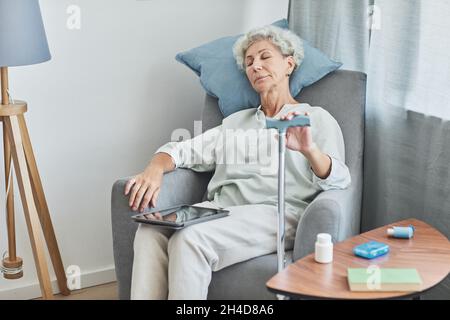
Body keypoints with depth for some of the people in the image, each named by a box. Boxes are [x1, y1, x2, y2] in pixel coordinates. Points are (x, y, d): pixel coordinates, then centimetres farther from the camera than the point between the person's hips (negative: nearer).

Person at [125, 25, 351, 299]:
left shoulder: (316, 118, 14)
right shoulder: (236, 121, 29)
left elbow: (338, 180, -3)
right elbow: (183, 151, 20)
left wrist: (309, 149, -27)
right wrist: (155, 169, -5)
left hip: (276, 213, -4)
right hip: (221, 208, 5)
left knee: (190, 238, -32)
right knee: (151, 231, -26)